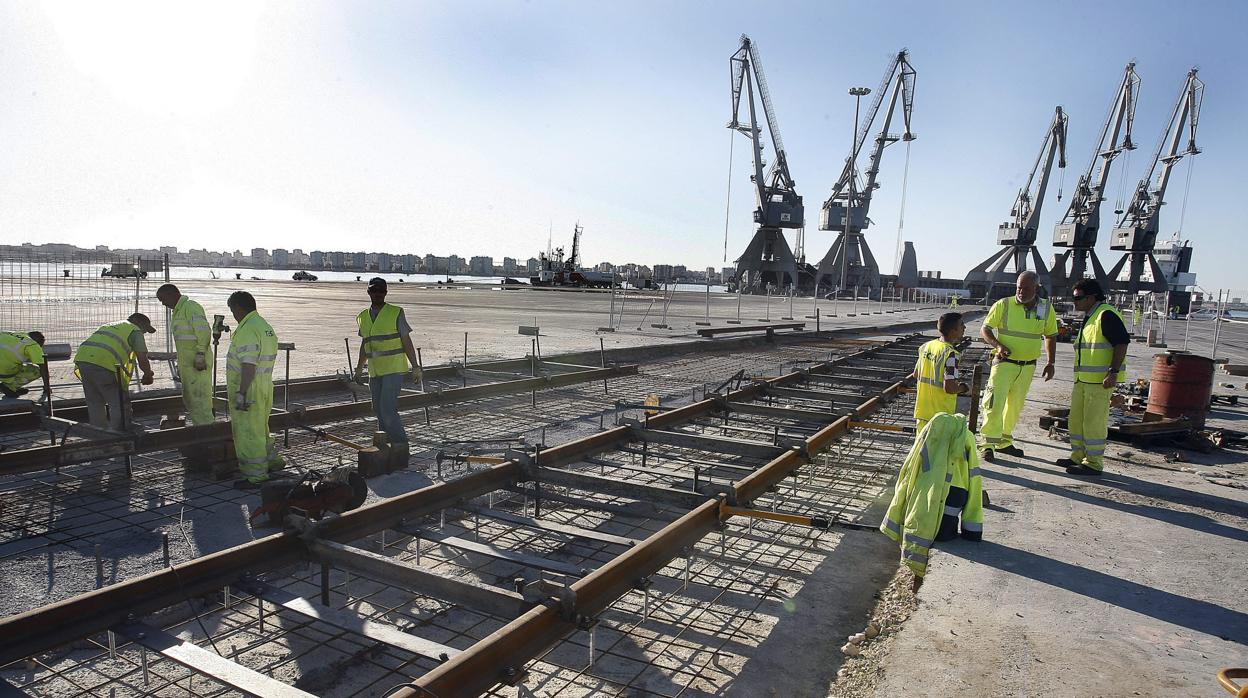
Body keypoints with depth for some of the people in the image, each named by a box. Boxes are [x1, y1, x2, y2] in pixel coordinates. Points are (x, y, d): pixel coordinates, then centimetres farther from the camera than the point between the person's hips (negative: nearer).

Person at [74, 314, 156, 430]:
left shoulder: (108, 326, 33)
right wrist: (148, 375, 17)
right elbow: (142, 359, -1)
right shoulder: (135, 330, 11)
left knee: (95, 404, 20)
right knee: (120, 405, 4)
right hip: (104, 365, -8)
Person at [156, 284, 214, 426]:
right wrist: (180, 365, 23)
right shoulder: (178, 311, 21)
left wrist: (200, 356, -24)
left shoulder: (191, 307, -10)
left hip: (197, 363, -11)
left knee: (199, 397, -9)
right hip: (187, 364, 11)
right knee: (189, 398, 15)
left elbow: (204, 331, -20)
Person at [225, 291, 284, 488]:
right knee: (260, 428, 23)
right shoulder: (266, 327, 14)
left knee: (248, 432, -1)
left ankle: (255, 475, 5)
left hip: (248, 390, -10)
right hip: (265, 387, 10)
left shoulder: (248, 330, -18)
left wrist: (241, 392, -25)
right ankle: (272, 460, 35)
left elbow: (249, 364, -25)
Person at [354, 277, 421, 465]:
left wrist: (415, 366, -6)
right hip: (374, 372, 6)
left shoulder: (396, 313, -4)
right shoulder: (363, 316, 12)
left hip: (394, 369, -6)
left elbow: (406, 342, -3)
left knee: (387, 409, -14)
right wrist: (359, 368, 25)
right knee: (378, 410, 9)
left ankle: (401, 446, -2)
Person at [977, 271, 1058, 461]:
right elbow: (984, 329, -4)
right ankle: (987, 445, -12)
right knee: (995, 402, -14)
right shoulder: (1003, 305, -9)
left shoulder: (1046, 309, 2)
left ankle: (1004, 442, 26)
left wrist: (1050, 363, 8)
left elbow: (1050, 336, 14)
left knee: (1015, 405, 13)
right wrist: (998, 345, -21)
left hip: (1028, 367, 4)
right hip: (1004, 363, -4)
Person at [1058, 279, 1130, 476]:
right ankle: (1078, 456, 25)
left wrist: (1113, 372, -25)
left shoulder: (1106, 315, -13)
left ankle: (1094, 463, 3)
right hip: (1084, 378, 10)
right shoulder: (1089, 317, 18)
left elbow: (1122, 343, -20)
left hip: (1101, 380, -10)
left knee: (1094, 421, -5)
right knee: (1076, 419, 15)